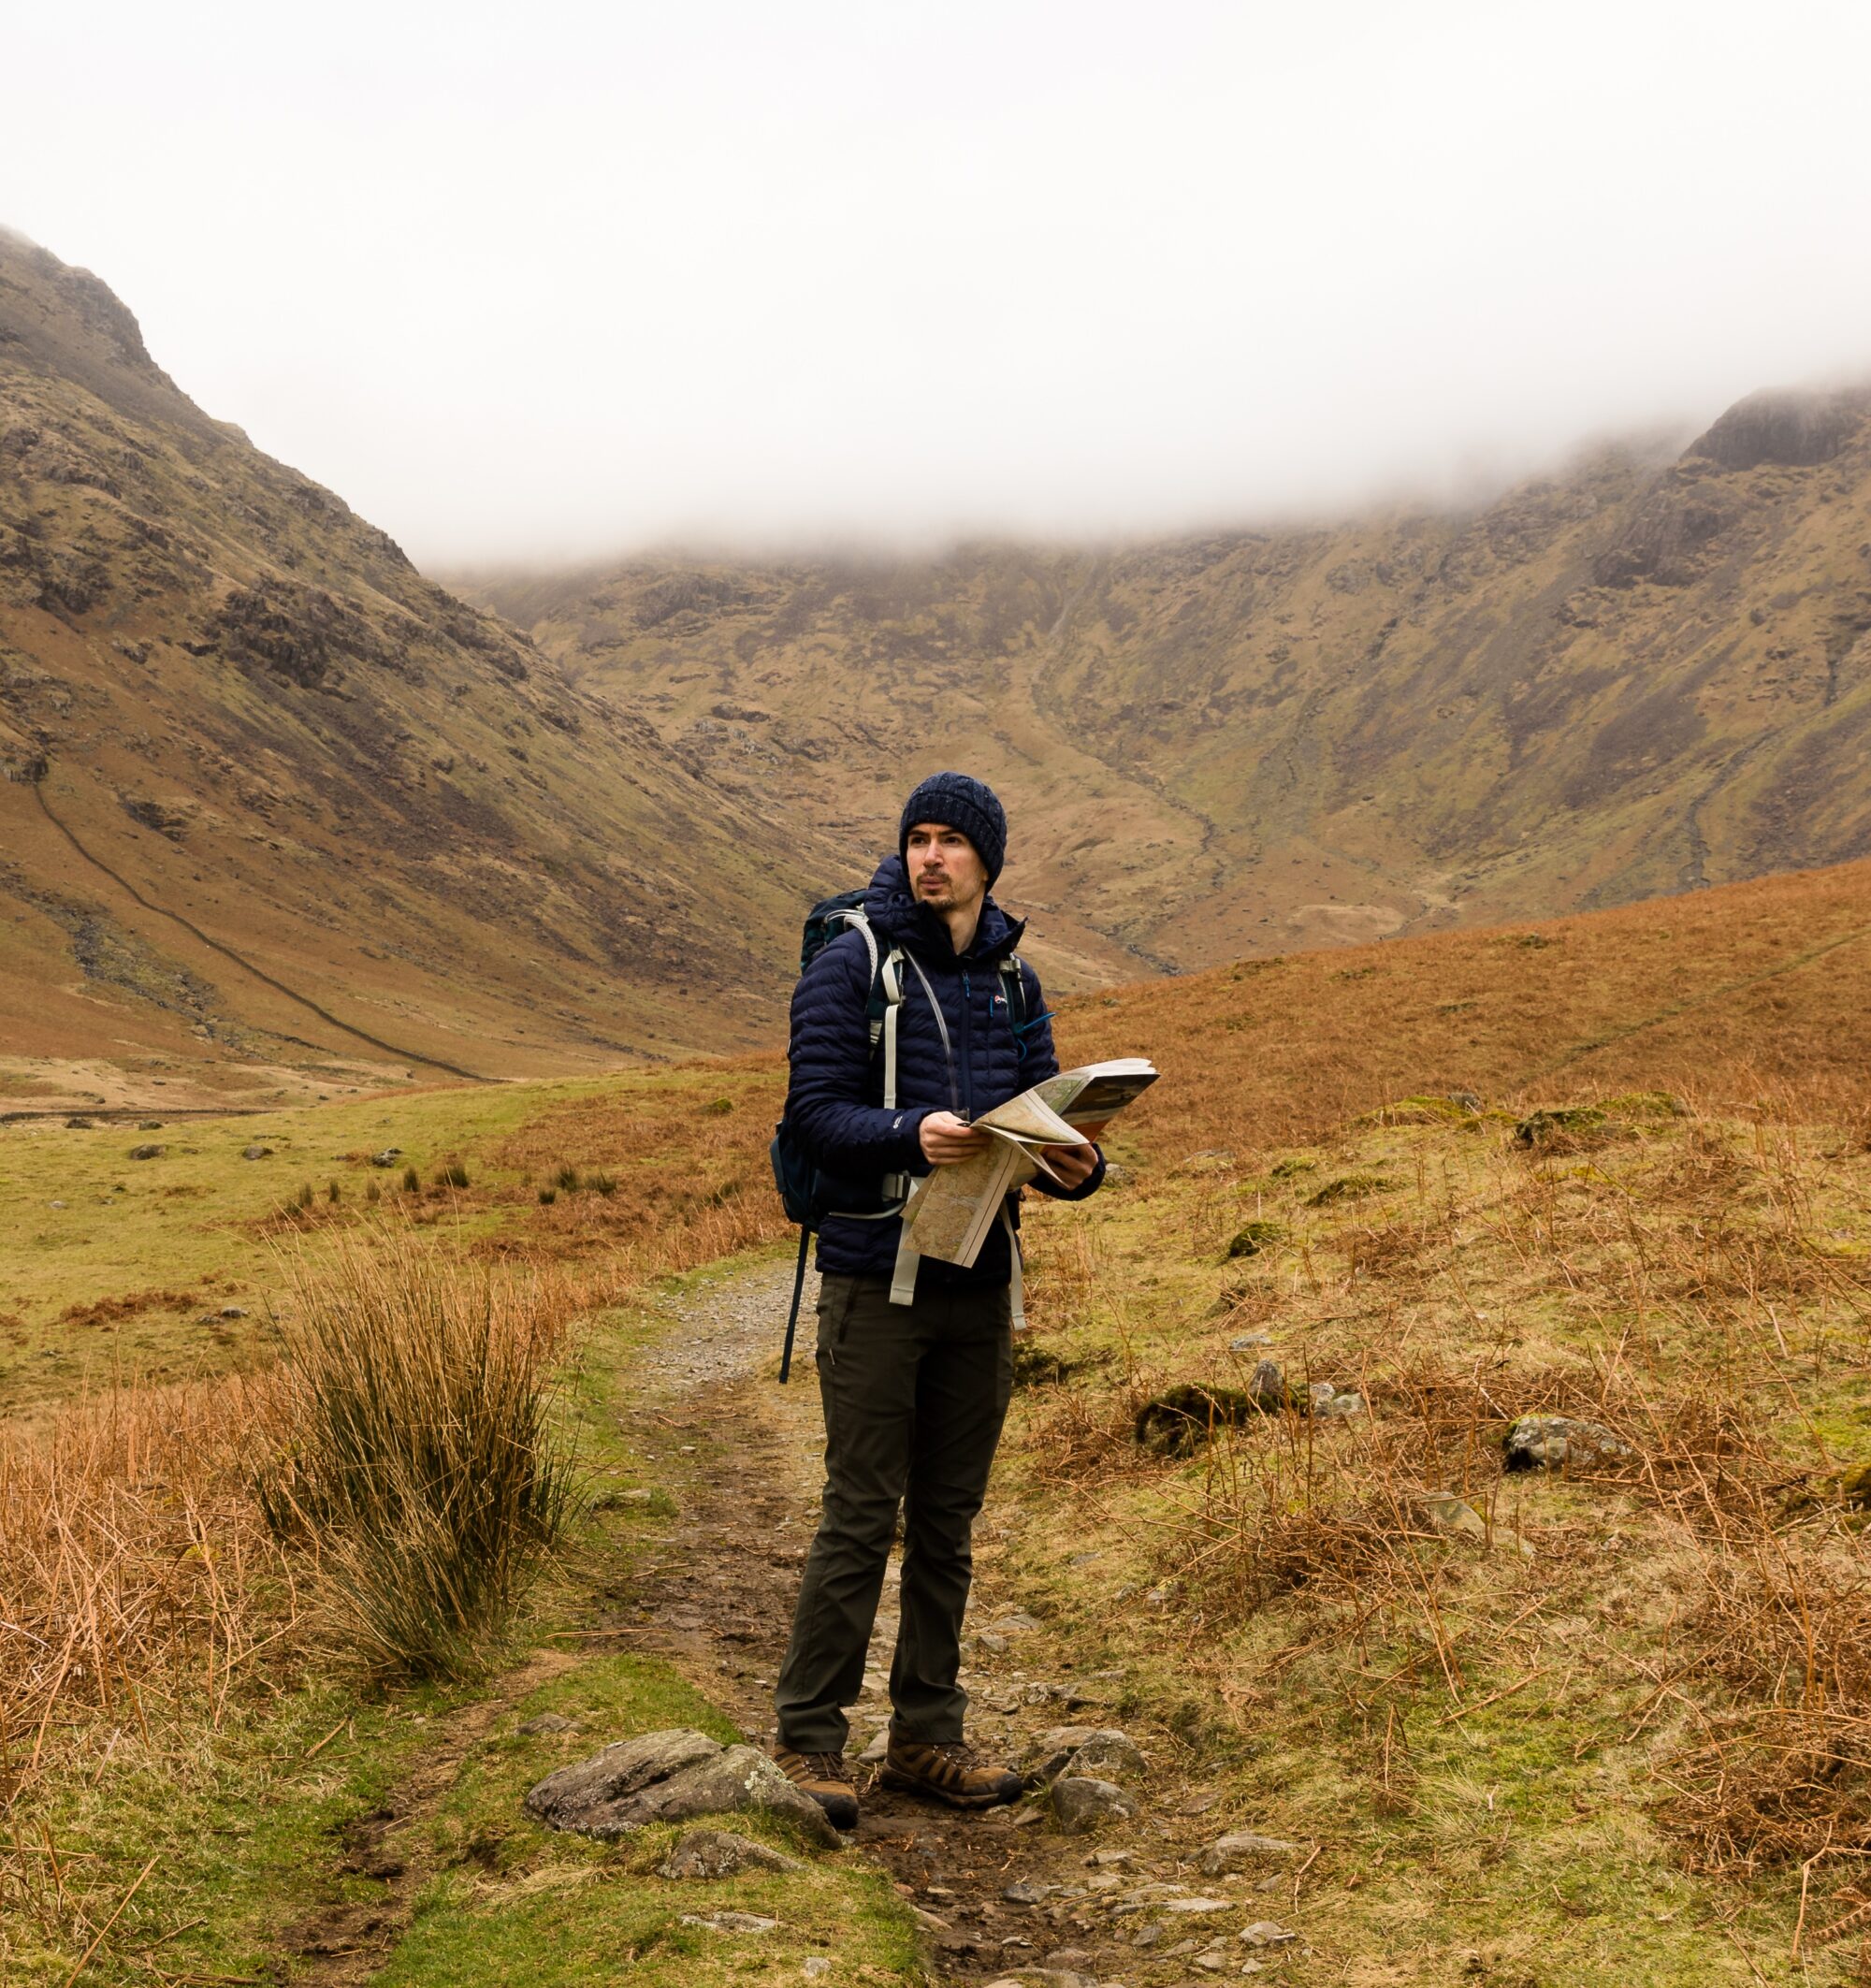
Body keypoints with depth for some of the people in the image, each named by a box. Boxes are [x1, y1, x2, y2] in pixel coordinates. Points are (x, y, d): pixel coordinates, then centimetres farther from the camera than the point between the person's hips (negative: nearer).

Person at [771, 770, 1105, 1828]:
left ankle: (928, 1737, 23)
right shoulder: (852, 966, -5)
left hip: (982, 1282, 5)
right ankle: (810, 1739, 8)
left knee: (949, 1522, 12)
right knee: (861, 1520, -4)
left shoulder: (1014, 979, 11)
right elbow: (816, 1110, -11)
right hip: (876, 1275, -5)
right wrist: (909, 1135, -29)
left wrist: (1078, 1166, -11)